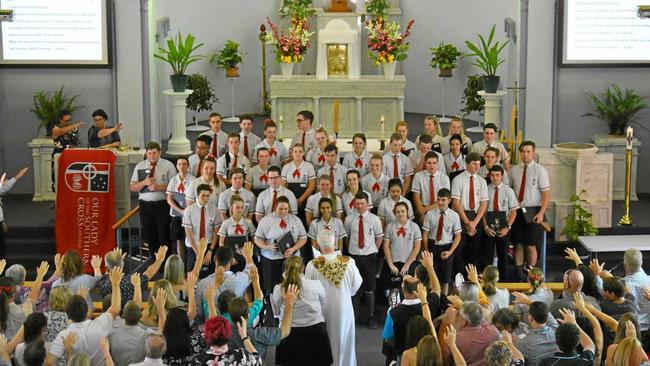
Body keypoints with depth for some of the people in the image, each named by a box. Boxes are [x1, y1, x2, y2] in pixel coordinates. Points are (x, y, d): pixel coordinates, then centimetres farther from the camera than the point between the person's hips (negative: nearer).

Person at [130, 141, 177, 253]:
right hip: (145, 205, 3)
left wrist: (159, 187, -17)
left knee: (164, 235, -2)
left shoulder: (168, 165, 1)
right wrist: (145, 182, -10)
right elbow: (133, 187, 8)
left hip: (163, 205, -3)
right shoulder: (139, 166, 10)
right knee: (149, 236, 9)